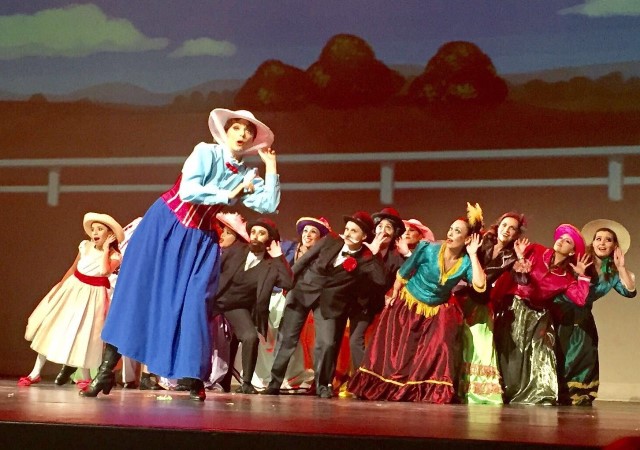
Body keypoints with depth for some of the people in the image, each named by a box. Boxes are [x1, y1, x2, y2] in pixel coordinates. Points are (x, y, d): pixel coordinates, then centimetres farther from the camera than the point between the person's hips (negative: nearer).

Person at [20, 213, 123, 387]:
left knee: (84, 333, -4)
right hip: (73, 288, 4)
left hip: (92, 295, -4)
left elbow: (105, 271, -30)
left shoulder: (114, 256, -10)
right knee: (51, 327, 4)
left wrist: (105, 249, -19)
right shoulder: (86, 246, 1)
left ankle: (85, 377, 15)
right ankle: (36, 373, 12)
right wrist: (60, 285, 9)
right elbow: (73, 268, 11)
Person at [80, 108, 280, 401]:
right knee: (135, 292, -6)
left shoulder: (248, 176, 2)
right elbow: (187, 191, -23)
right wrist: (227, 196, -18)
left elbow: (269, 205, -13)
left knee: (194, 303, -8)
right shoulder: (206, 152, -10)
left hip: (201, 241, 3)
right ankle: (106, 371, -3)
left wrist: (271, 166, -9)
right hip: (164, 226, -3)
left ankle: (194, 379, -4)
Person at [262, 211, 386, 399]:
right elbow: (304, 260, 4)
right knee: (286, 339, 3)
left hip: (329, 302, -1)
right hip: (303, 291, 2)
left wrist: (375, 254, -25)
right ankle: (274, 383, 16)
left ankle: (323, 385, 8)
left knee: (327, 343, -14)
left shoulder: (365, 260, -9)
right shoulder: (330, 241, -5)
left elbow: (381, 280, -24)